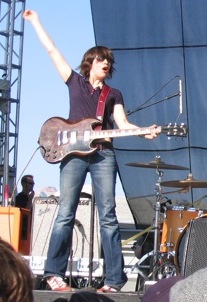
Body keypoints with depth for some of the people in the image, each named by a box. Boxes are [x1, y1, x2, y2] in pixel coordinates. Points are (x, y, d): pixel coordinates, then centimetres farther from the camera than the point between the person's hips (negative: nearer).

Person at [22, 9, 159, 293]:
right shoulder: (75, 81, 16)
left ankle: (114, 279, -8)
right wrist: (35, 21, 18)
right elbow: (52, 50, 17)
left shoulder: (114, 94, 19)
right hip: (73, 152, -1)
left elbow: (123, 124, 6)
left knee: (108, 215, -5)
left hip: (103, 154, 1)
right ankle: (55, 274, -10)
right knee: (66, 213, -9)